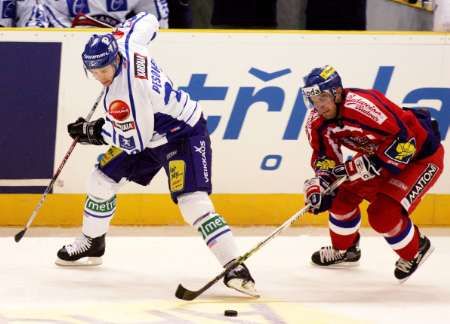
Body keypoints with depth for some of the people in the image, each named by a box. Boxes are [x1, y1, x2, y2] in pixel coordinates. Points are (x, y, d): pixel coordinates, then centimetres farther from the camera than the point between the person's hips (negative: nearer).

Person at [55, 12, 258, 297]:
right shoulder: (126, 45, -14)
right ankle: (91, 244, 33)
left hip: (184, 137, -10)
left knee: (193, 202, -24)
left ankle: (235, 268, -24)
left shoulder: (124, 94, -35)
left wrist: (94, 130, -14)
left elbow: (134, 140, -25)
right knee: (102, 180, 12)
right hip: (149, 134, 10)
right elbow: (146, 20, 6)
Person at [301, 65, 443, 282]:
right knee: (344, 194, 4)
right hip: (377, 153, 9)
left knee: (383, 214, -17)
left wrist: (370, 164, -35)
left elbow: (404, 141, -35)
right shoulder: (317, 122, -10)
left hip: (420, 156, -8)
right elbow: (325, 159, 0)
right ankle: (344, 250, 29)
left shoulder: (363, 106, -37)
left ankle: (416, 251, 11)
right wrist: (317, 186, -17)